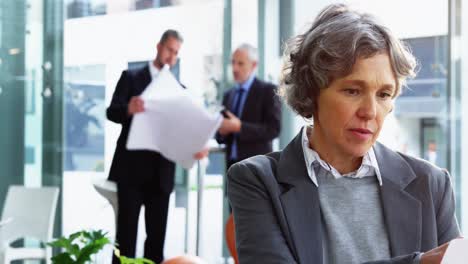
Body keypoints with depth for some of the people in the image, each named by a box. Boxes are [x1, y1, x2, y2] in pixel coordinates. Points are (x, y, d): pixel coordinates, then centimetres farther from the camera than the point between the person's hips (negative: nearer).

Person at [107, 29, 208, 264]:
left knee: (157, 234, 5)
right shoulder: (132, 77, 3)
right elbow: (111, 112, -9)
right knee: (126, 233, -4)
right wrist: (129, 109, -32)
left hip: (161, 172, 4)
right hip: (132, 168, -4)